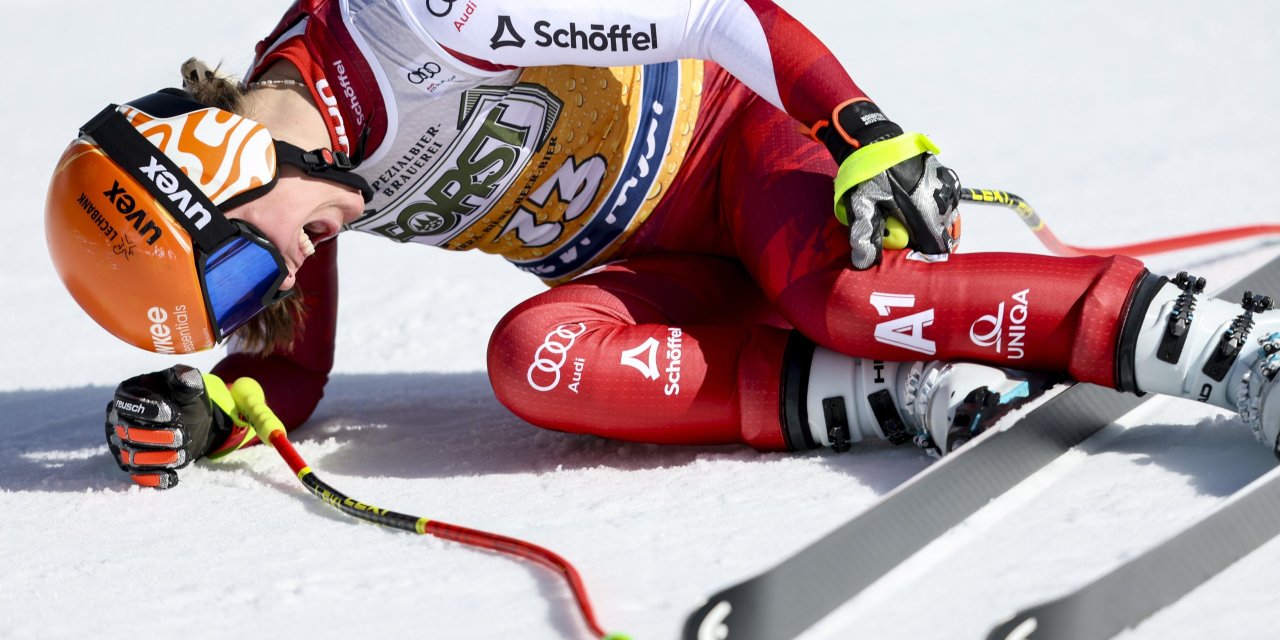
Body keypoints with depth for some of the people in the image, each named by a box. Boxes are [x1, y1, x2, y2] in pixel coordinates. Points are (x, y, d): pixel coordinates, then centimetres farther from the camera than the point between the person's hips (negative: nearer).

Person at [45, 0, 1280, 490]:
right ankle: (916, 391, -27)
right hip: (636, 272, 6)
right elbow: (289, 382, 8)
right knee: (537, 358, -26)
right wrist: (200, 411, -13)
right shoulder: (262, 161, -2)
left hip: (734, 152, -6)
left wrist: (867, 142, -26)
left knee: (840, 291, -36)